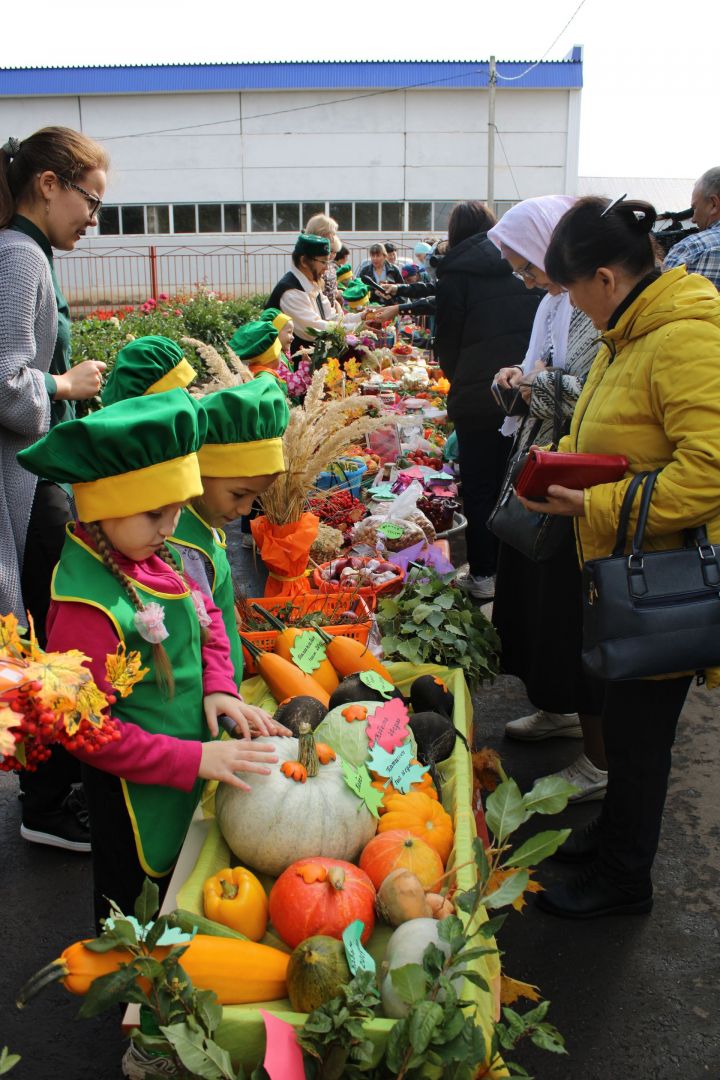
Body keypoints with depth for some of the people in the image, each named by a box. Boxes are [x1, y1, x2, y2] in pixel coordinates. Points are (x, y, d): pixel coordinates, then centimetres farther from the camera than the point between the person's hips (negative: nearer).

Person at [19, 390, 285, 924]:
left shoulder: (152, 553, -7)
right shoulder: (86, 605, -31)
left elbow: (206, 614, 9)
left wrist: (218, 688, -7)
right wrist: (194, 759, -26)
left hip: (190, 771, 8)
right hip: (137, 790, -8)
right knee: (126, 895, 19)